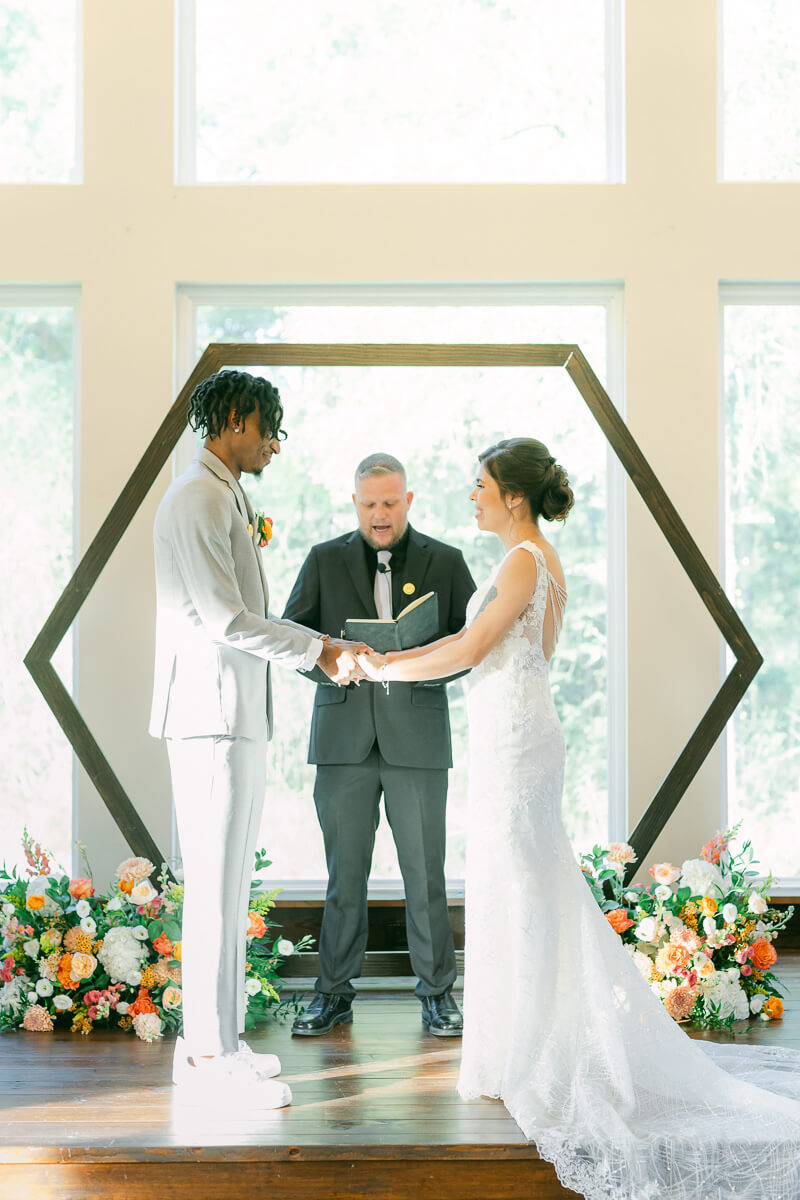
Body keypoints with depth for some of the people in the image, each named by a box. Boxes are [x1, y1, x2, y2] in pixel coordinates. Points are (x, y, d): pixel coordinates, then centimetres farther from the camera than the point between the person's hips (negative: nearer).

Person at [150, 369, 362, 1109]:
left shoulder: (228, 499, 19)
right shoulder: (199, 500, -13)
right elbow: (223, 618, -20)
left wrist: (319, 647, 12)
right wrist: (316, 649, -12)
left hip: (237, 716, 10)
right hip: (211, 717, -10)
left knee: (229, 889, 13)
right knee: (217, 890, -6)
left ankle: (215, 1040, 20)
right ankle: (211, 1056, 0)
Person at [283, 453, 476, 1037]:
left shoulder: (445, 562, 7)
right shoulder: (325, 560, 9)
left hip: (417, 733, -1)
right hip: (344, 733, 1)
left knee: (426, 869, 1)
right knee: (345, 870, 4)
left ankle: (437, 993, 12)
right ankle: (335, 992, 13)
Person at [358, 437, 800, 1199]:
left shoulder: (525, 561, -14)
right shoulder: (537, 560, 15)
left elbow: (469, 651, -17)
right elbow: (474, 640, 18)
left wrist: (386, 670, -7)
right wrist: (391, 656, 15)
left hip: (513, 738, -10)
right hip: (511, 736, 10)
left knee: (518, 891, -4)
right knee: (519, 890, 13)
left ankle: (528, 1059, 2)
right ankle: (530, 1046, 21)